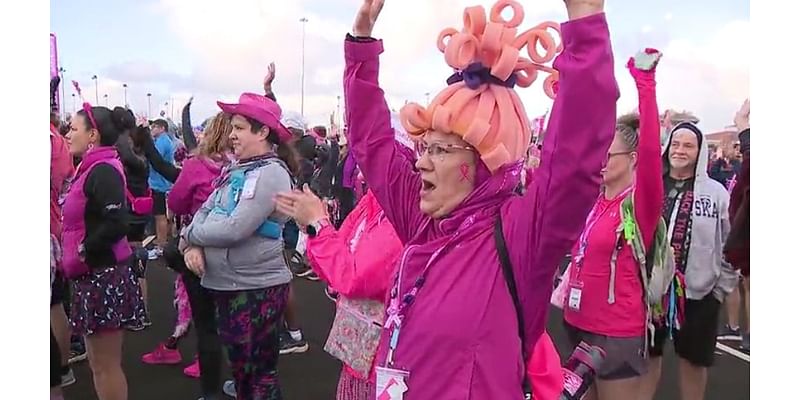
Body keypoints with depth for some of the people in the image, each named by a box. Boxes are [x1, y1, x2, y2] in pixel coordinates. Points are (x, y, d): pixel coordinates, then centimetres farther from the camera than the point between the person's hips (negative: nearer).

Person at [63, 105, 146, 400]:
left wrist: (82, 253, -16)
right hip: (93, 275, 10)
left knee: (106, 366, 2)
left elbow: (116, 224, -27)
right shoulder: (92, 169, 14)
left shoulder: (103, 171, -17)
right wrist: (75, 255, 10)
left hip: (103, 275, -10)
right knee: (99, 363, 18)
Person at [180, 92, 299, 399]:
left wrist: (189, 234, -9)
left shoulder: (271, 173, -17)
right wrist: (193, 245, -12)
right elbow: (205, 210, 8)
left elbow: (235, 228, -25)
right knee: (238, 365, 23)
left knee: (260, 372, 5)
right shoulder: (237, 169, 9)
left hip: (257, 289, -8)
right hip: (225, 284, 8)